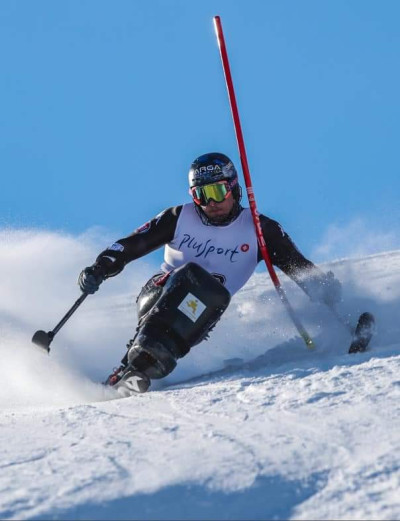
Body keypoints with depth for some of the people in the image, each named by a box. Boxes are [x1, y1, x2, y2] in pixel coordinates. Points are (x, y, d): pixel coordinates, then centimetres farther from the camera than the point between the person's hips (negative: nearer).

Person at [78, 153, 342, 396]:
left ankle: (147, 363, -48)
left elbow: (299, 266, 7)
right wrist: (100, 269, -8)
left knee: (218, 293, -35)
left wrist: (324, 287, -11)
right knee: (190, 274, -32)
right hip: (158, 295, 0)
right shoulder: (180, 218, 8)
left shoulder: (258, 229, 7)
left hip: (201, 314, 0)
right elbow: (131, 245, 8)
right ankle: (144, 352, -48)